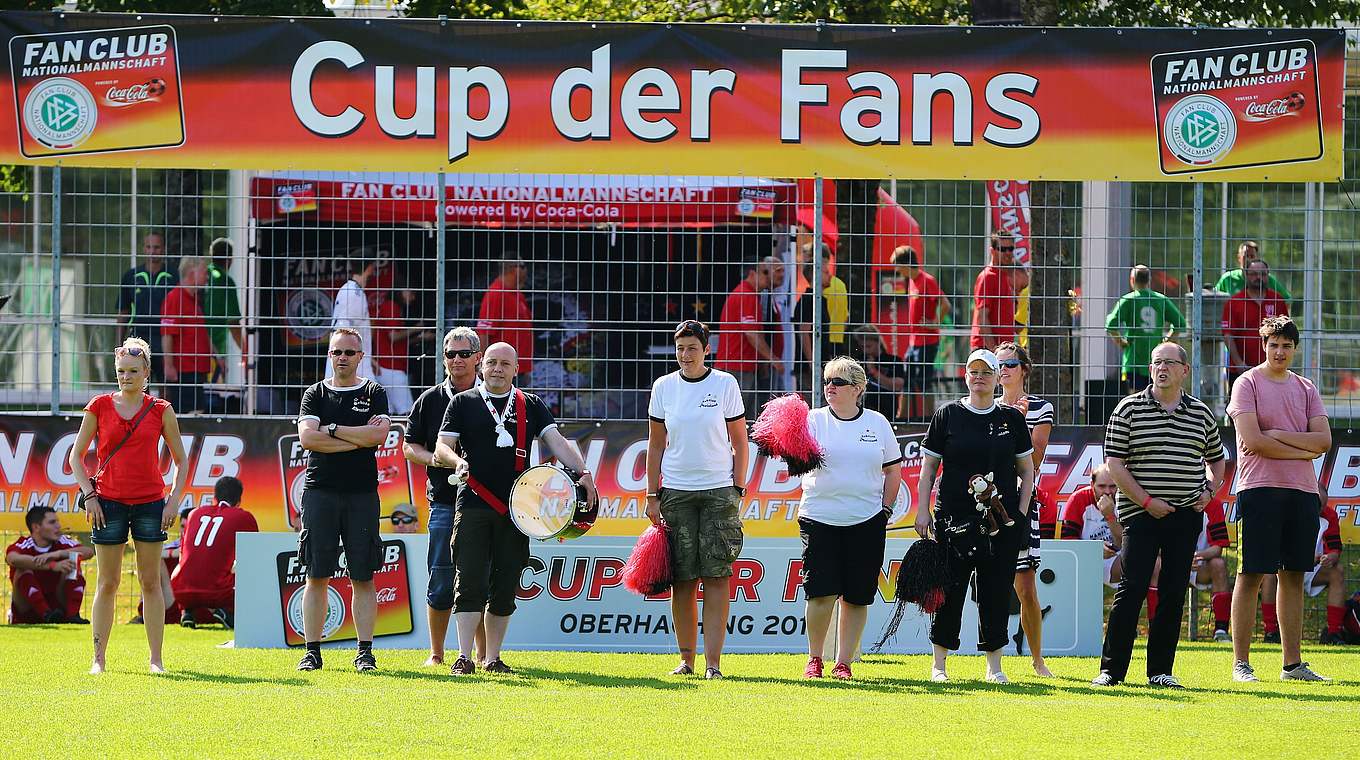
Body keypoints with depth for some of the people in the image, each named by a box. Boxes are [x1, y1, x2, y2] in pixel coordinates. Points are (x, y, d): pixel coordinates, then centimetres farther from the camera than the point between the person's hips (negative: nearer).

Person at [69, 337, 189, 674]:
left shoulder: (160, 410, 3)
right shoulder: (99, 406, 3)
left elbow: (181, 461, 9)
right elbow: (76, 455, 9)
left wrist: (173, 501, -1)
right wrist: (89, 494, -2)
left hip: (150, 502, 0)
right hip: (108, 502, 0)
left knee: (150, 581, 2)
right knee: (107, 583, 1)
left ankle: (156, 659, 5)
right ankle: (99, 657, 4)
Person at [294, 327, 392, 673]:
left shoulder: (374, 394, 8)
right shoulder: (315, 394, 10)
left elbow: (379, 435, -8)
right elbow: (307, 437, -6)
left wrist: (331, 430, -6)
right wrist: (358, 438, -8)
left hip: (362, 493, 0)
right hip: (320, 492, 0)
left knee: (363, 577, 0)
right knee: (316, 575, 0)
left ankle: (365, 652, 2)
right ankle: (312, 651, 2)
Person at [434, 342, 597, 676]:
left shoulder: (531, 406, 13)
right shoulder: (463, 403, 8)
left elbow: (556, 441, 4)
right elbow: (442, 447, 4)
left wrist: (582, 472, -12)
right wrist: (456, 461, -20)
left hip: (515, 510, 2)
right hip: (473, 507, -2)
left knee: (505, 586, 4)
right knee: (470, 582, -10)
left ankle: (493, 658, 11)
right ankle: (464, 657, -10)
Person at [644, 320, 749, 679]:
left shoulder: (725, 385, 1)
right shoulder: (664, 387, 6)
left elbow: (739, 442, 4)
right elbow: (656, 445, 11)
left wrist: (737, 491, -2)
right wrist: (653, 496, 5)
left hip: (719, 491, -2)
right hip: (676, 493, 2)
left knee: (716, 577, -6)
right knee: (682, 579, 1)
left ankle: (713, 661, -7)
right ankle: (686, 659, 8)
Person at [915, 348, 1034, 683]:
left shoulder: (1012, 418, 9)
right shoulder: (948, 415, 4)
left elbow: (1026, 470, 14)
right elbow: (928, 468, 6)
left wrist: (1021, 512, 4)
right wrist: (923, 511, -2)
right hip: (955, 516, -1)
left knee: (997, 592, 2)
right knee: (949, 590, -2)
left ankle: (994, 665, 10)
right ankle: (939, 664, 6)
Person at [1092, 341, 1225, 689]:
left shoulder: (1201, 413, 11)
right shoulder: (1129, 409, 0)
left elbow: (1216, 460, 25)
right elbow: (1114, 464, -4)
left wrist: (1210, 491, 5)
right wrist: (1147, 501, -11)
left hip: (1186, 514, 3)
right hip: (1141, 514, -3)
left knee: (1174, 592, 3)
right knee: (1132, 588, -9)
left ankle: (1161, 670, 10)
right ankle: (1111, 669, -4)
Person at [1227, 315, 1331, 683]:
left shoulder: (1305, 388, 15)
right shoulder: (1247, 383, 0)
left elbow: (1324, 440, 2)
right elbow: (1253, 440, -12)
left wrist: (1277, 435, -9)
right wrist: (1302, 450, -7)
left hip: (1302, 491, 5)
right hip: (1260, 487, -5)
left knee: (1293, 576, 7)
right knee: (1251, 575, -5)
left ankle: (1293, 663, 11)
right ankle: (1241, 663, -3)